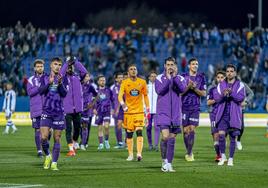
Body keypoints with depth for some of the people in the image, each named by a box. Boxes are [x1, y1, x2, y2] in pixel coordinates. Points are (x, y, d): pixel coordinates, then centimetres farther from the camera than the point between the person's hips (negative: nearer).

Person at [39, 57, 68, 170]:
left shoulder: (63, 78, 5)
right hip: (46, 112, 0)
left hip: (59, 113, 0)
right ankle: (48, 156, 14)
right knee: (44, 137, -11)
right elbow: (41, 91, -7)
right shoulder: (44, 78, 6)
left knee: (57, 138, 1)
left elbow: (64, 94, -6)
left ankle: (54, 163, 10)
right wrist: (49, 83, -23)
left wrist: (60, 83, -23)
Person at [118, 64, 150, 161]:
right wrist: (122, 103, -32)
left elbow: (145, 96, 11)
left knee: (139, 132, -14)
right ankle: (130, 155, 14)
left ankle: (139, 153, -19)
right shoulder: (125, 82, -1)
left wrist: (148, 109, 9)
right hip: (128, 111, 0)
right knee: (129, 133, 4)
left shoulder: (142, 82, 3)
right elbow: (120, 95, -12)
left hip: (139, 111, 0)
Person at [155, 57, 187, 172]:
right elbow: (159, 90, -13)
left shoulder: (180, 78, 7)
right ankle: (164, 161, 6)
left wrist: (175, 76, -16)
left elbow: (182, 89, -12)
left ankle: (169, 164, 9)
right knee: (165, 136, -14)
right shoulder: (159, 78, 3)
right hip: (163, 112, -2)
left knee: (172, 138, 3)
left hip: (175, 113, 2)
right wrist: (168, 78, -17)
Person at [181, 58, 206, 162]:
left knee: (192, 129, -8)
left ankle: (189, 153, -3)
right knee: (186, 130, 1)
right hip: (184, 106, 0)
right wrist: (188, 87, -17)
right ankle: (189, 152, 15)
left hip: (195, 107, 0)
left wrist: (195, 89, -13)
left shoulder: (201, 77, 6)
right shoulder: (183, 76, 2)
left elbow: (203, 93, 4)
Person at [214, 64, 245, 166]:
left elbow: (241, 98, -11)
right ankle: (222, 156, 5)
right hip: (222, 114, 1)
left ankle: (230, 159, 13)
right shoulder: (221, 85, 10)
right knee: (221, 134, -12)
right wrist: (222, 95, -19)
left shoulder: (240, 85, 2)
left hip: (234, 115, -1)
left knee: (233, 137, 2)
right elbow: (216, 98, 1)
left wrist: (231, 93, -25)